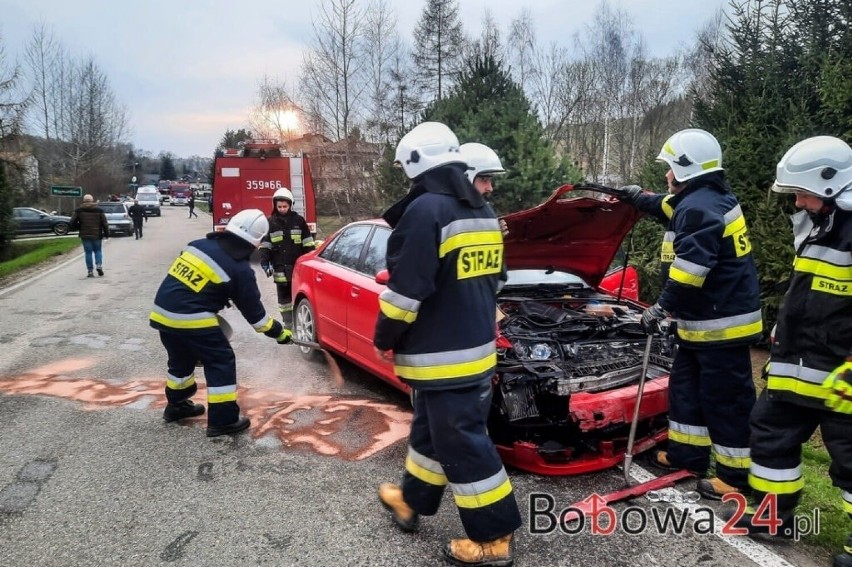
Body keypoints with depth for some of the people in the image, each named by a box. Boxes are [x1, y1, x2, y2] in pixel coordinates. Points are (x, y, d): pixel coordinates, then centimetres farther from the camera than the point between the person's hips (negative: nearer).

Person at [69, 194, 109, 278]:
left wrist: (78, 228, 17)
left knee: (88, 252, 4)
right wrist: (106, 233, 7)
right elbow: (104, 223, 0)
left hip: (85, 235, 0)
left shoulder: (78, 210, 2)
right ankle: (99, 265, -7)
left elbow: (72, 223, -1)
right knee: (98, 250, 15)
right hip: (97, 235, 0)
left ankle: (90, 271, 2)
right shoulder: (99, 210, 2)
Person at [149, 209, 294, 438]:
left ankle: (177, 405, 43)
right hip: (192, 319, -8)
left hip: (163, 312, 8)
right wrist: (278, 332, 11)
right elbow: (252, 309, 0)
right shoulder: (239, 270, -7)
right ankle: (223, 420, 7)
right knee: (221, 362, 5)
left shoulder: (200, 244, 11)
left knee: (181, 360, 27)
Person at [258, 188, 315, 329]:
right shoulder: (270, 222, 3)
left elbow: (307, 243, 5)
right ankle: (288, 323, 13)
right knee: (284, 296, 6)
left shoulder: (298, 220, 3)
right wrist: (264, 262, -5)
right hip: (280, 268, 0)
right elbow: (265, 245, 3)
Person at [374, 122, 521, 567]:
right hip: (475, 346, 10)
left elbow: (406, 289, -20)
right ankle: (412, 501, 40)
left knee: (462, 444, 1)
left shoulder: (425, 210, -18)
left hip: (442, 355, -10)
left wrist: (385, 338, -6)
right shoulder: (483, 212, 11)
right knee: (432, 429, 22)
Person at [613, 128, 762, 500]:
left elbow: (690, 270, -28)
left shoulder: (700, 209, -21)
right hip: (707, 322, 11)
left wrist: (662, 307, -20)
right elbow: (672, 209, 35)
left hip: (721, 323, -11)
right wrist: (637, 197, 43)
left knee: (725, 399, -1)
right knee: (686, 387, 18)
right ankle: (687, 455, 30)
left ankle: (737, 476, 11)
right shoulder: (706, 200, 13)